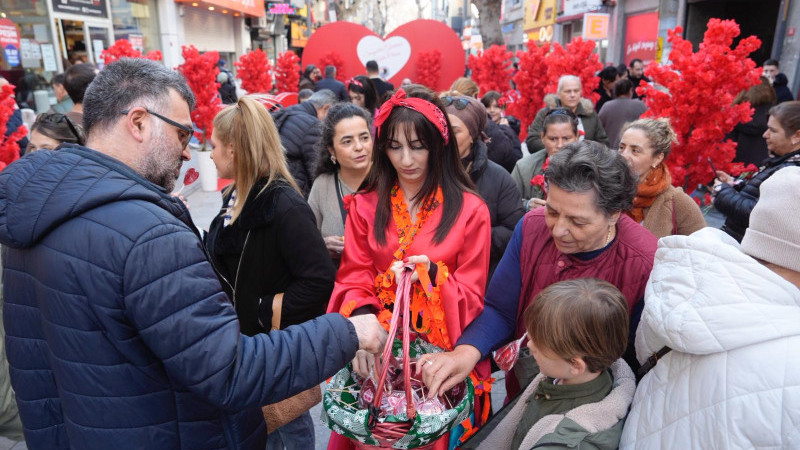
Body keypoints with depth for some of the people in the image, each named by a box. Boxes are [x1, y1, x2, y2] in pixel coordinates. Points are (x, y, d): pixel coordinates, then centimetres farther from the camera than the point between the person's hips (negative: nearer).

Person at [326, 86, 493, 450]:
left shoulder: (470, 210, -8)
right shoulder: (365, 205, -1)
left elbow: (472, 297, -7)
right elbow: (353, 280, -4)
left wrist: (434, 276, -26)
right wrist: (362, 319, -25)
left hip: (442, 355, -2)